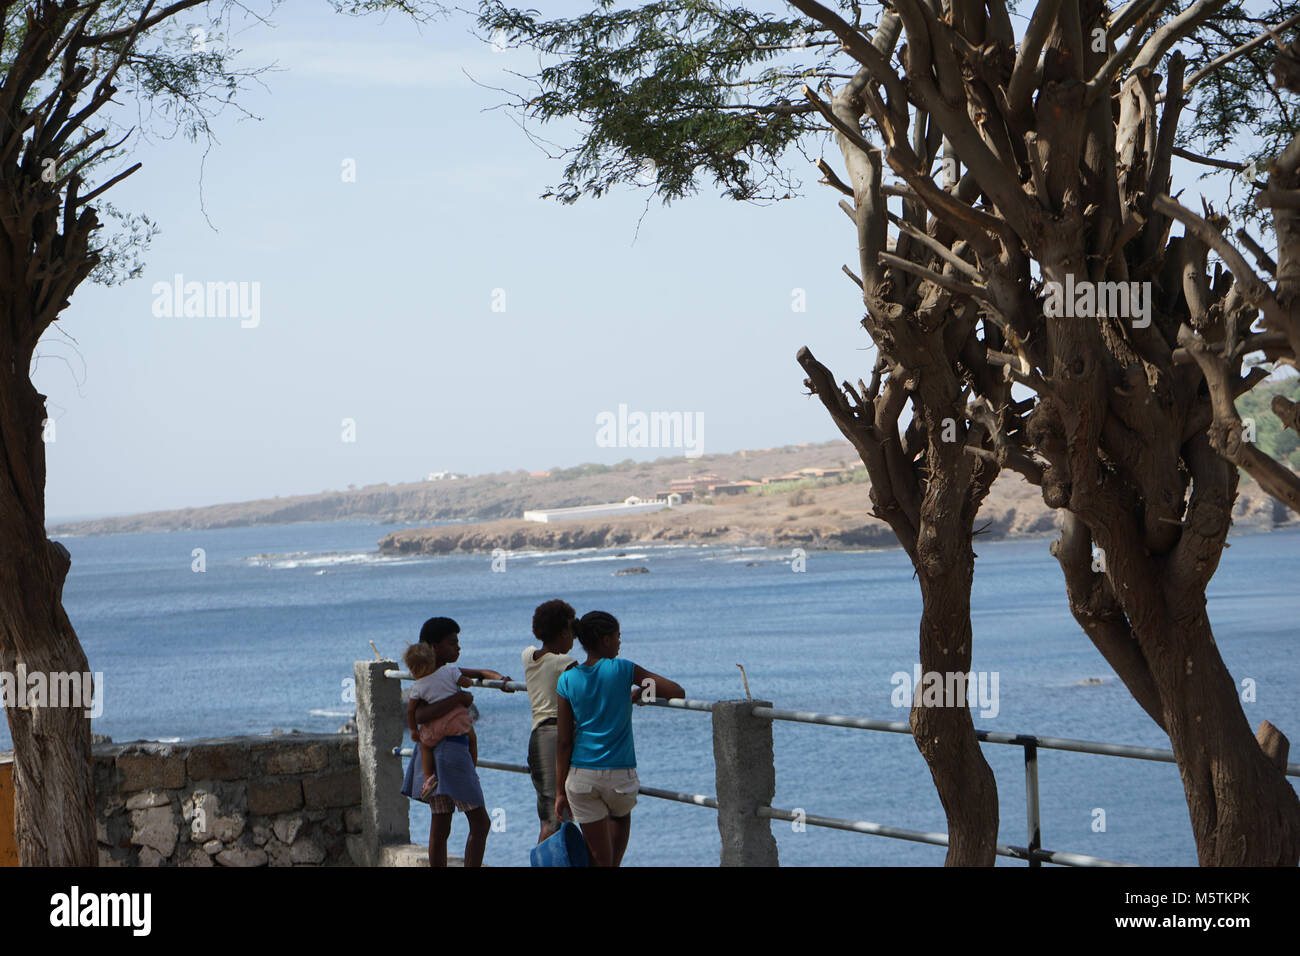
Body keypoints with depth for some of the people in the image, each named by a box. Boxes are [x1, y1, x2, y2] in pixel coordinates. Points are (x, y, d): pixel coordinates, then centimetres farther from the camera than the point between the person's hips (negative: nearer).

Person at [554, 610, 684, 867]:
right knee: (622, 815, 35)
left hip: (581, 776, 1)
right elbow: (677, 692, -4)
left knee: (598, 857, 9)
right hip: (620, 774, -1)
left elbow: (564, 742, 0)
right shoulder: (622, 669, -7)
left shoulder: (567, 680, -1)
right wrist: (641, 692, 13)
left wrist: (561, 791, 5)